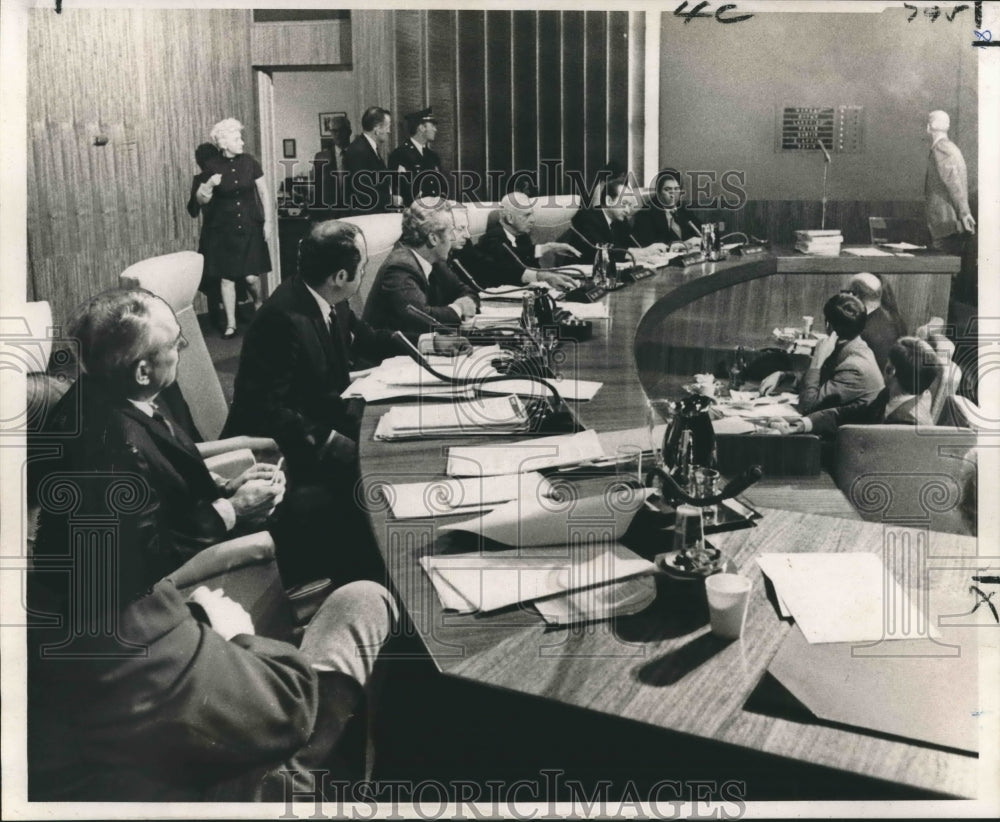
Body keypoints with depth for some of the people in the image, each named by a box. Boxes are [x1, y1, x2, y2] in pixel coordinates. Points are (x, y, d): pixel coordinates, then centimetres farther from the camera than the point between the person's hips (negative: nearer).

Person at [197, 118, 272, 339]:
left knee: (250, 276, -3)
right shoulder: (213, 166, -6)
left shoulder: (249, 162, -3)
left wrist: (268, 220, 1)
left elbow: (264, 192, 5)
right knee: (226, 277, 1)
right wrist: (205, 192, -23)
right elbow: (201, 200, -1)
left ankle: (258, 303, 30)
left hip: (249, 227, 1)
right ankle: (231, 324, 11)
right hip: (223, 230, 0)